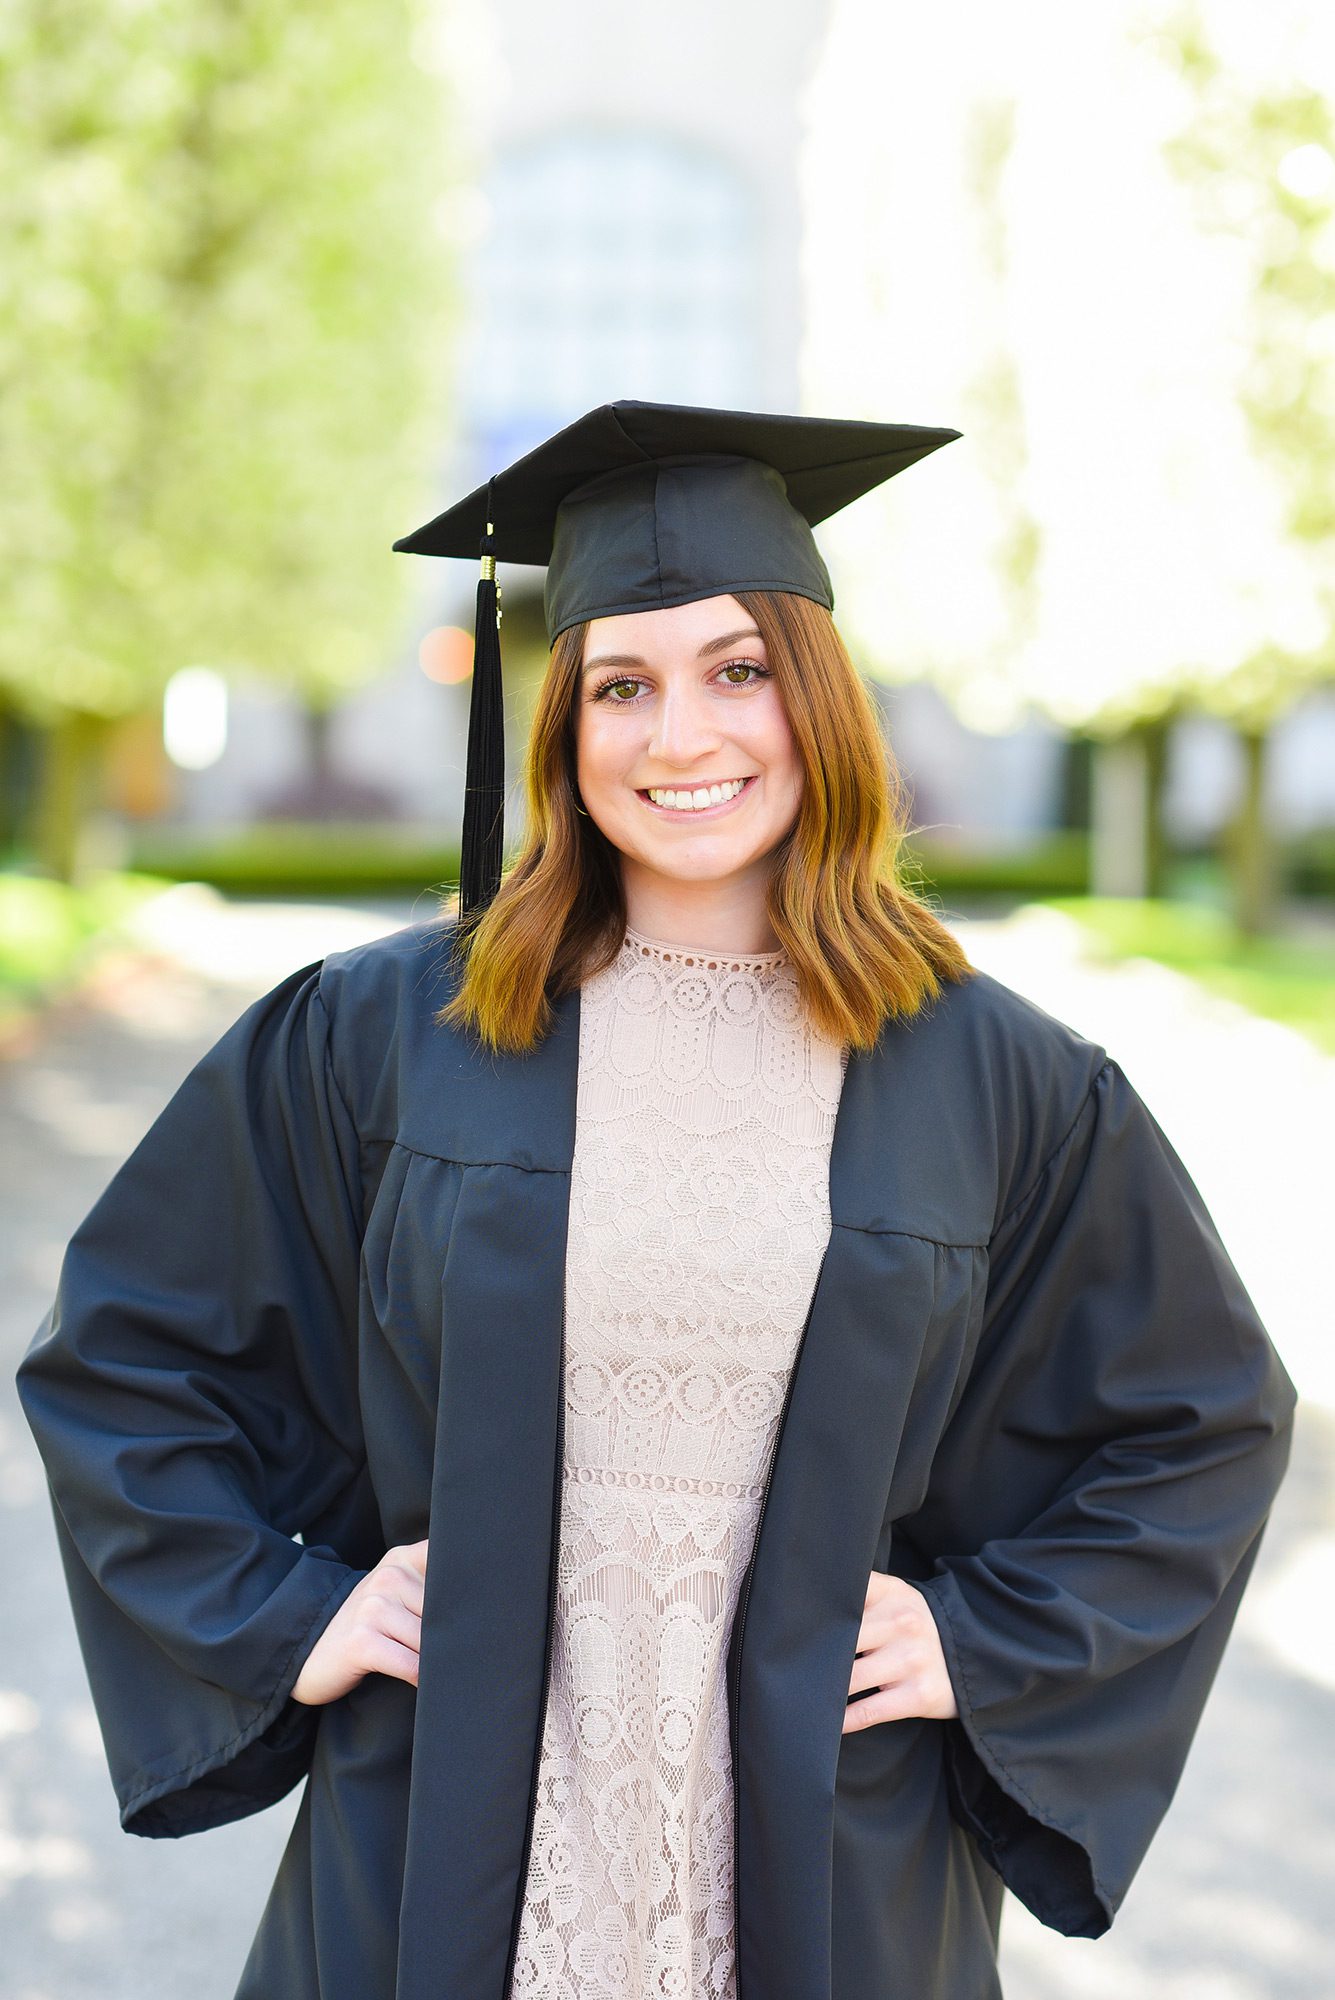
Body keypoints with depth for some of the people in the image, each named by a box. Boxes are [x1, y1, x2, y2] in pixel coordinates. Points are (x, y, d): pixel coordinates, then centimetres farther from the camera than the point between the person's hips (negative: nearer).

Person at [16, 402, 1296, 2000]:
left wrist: (990, 1642, -2)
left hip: (828, 1863, 1)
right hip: (450, 1855, 0)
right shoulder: (381, 1032, -5)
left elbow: (1207, 1414, 8)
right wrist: (277, 1620, -3)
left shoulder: (994, 1081, -4)